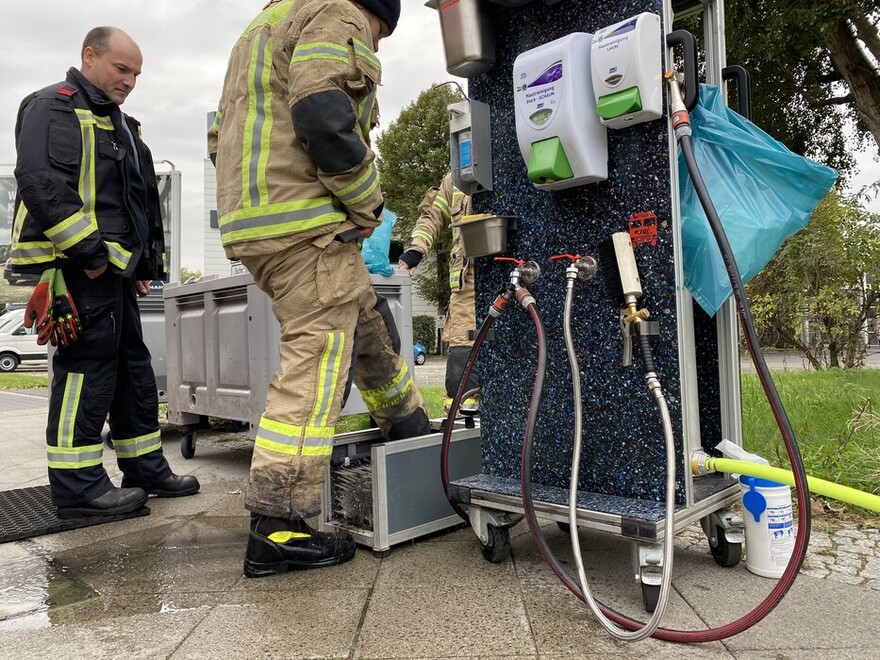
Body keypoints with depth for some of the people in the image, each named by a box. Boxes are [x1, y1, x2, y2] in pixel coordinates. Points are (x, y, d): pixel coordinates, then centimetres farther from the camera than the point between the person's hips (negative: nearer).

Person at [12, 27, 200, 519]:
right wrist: (87, 250, -22)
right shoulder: (54, 107, -4)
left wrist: (145, 266, 19)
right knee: (87, 366, -9)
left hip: (112, 269, 10)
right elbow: (40, 182, -19)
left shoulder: (119, 125, 25)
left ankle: (146, 469, 20)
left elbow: (142, 204, 26)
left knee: (133, 367, 10)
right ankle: (77, 486, 0)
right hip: (78, 266, -10)